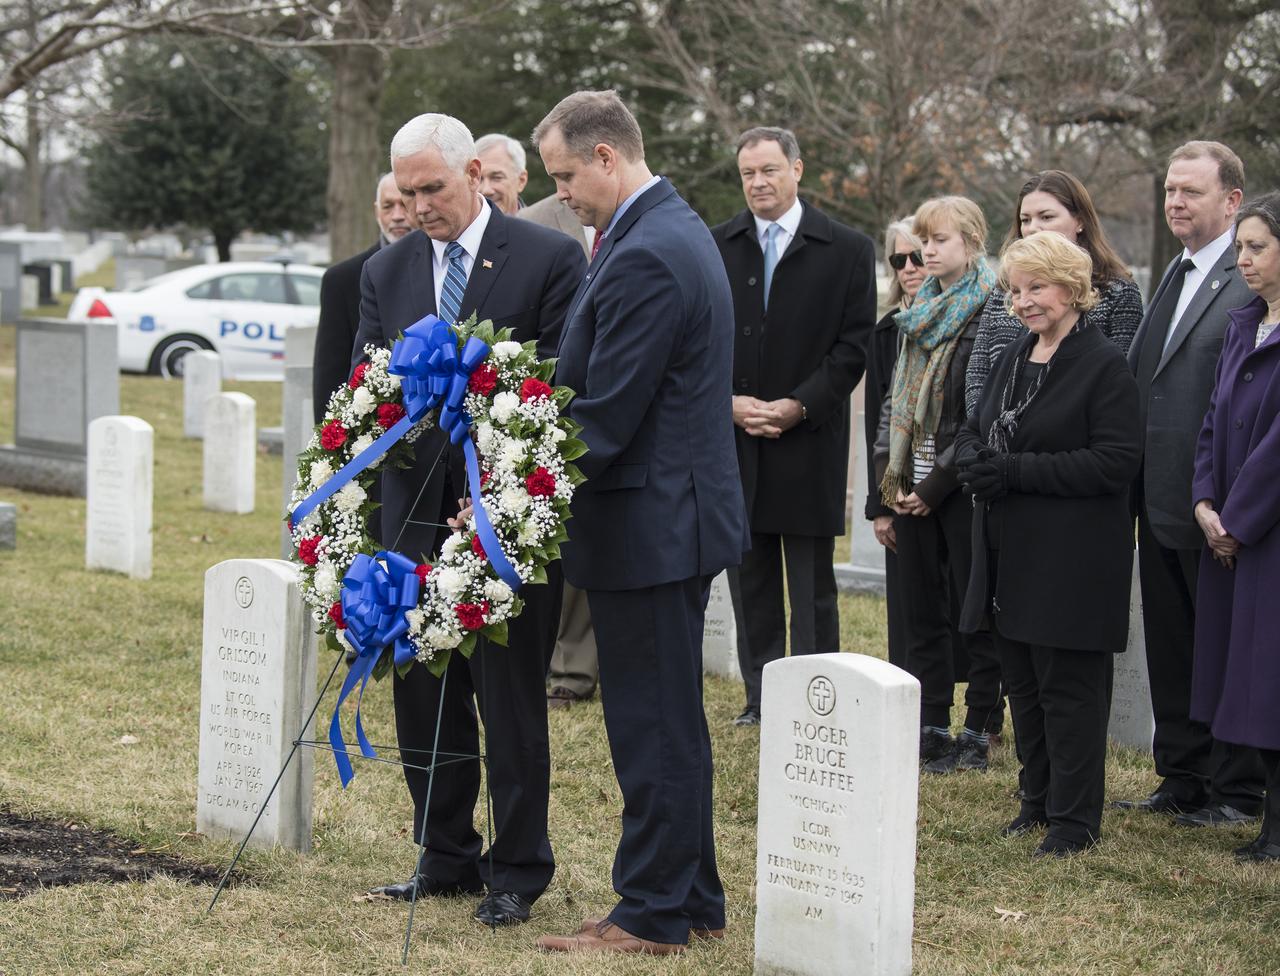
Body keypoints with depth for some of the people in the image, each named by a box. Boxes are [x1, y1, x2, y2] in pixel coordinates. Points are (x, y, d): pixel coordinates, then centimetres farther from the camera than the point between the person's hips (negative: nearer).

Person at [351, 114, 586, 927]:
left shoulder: (549, 258, -4)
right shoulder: (387, 271, 10)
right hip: (417, 514, 5)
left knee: (510, 696, 0)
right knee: (422, 692, 10)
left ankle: (519, 867, 11)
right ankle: (448, 857, 23)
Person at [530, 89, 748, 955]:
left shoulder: (644, 258, -21)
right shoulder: (677, 229, 12)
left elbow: (606, 414, -23)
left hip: (650, 523, -11)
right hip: (678, 513, 11)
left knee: (653, 728, -1)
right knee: (672, 721, 17)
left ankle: (653, 915, 8)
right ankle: (694, 899, 26)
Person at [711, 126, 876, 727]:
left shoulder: (847, 250, 1)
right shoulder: (715, 247, 8)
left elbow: (854, 345, -3)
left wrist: (798, 405, -12)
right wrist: (728, 401, -8)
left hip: (810, 439, -3)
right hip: (735, 438, 3)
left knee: (812, 583, 1)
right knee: (750, 580, 8)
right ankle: (761, 698, 17)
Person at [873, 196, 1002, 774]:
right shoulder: (919, 314, 14)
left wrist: (938, 483, -14)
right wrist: (888, 476, 5)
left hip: (961, 487, -7)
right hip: (913, 487, 7)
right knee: (921, 611, 10)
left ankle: (978, 734, 6)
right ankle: (931, 730, 17)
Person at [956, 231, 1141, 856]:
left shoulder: (1104, 365, -12)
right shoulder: (1013, 360, 14)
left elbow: (1115, 462, -19)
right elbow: (973, 431, 21)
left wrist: (1015, 471, -20)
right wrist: (974, 460, -4)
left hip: (1070, 563, -8)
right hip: (1010, 556, 8)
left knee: (1068, 687, -2)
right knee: (1022, 682, 14)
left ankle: (1075, 817, 7)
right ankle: (1039, 798, 26)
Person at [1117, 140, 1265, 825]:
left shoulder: (1255, 282, -14)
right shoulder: (1174, 277, 15)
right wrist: (1141, 486, 10)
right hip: (1161, 504, 8)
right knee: (1170, 650, 16)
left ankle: (1238, 793, 14)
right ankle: (1182, 781, 27)